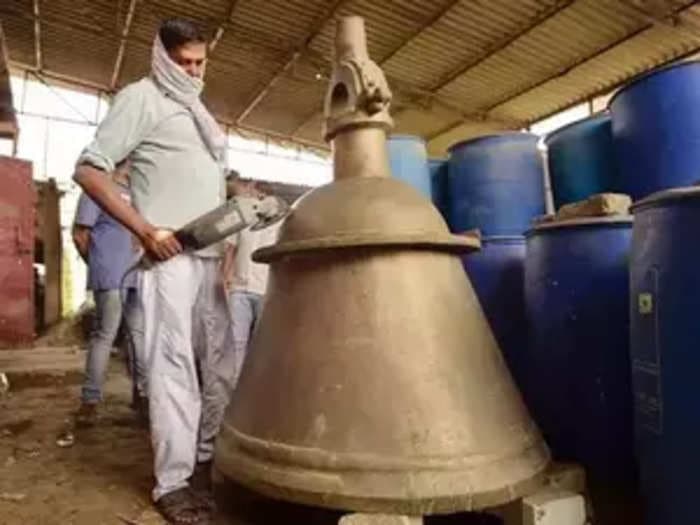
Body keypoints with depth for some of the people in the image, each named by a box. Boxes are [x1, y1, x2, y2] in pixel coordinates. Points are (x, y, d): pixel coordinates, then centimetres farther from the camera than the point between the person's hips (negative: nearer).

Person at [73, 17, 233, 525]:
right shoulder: (142, 96, 1)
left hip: (210, 254, 8)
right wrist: (144, 228, -15)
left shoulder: (197, 110, 23)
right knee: (174, 362, -6)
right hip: (171, 253, -8)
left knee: (223, 359, 11)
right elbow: (88, 170, -7)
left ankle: (208, 458, 26)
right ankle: (173, 482, 5)